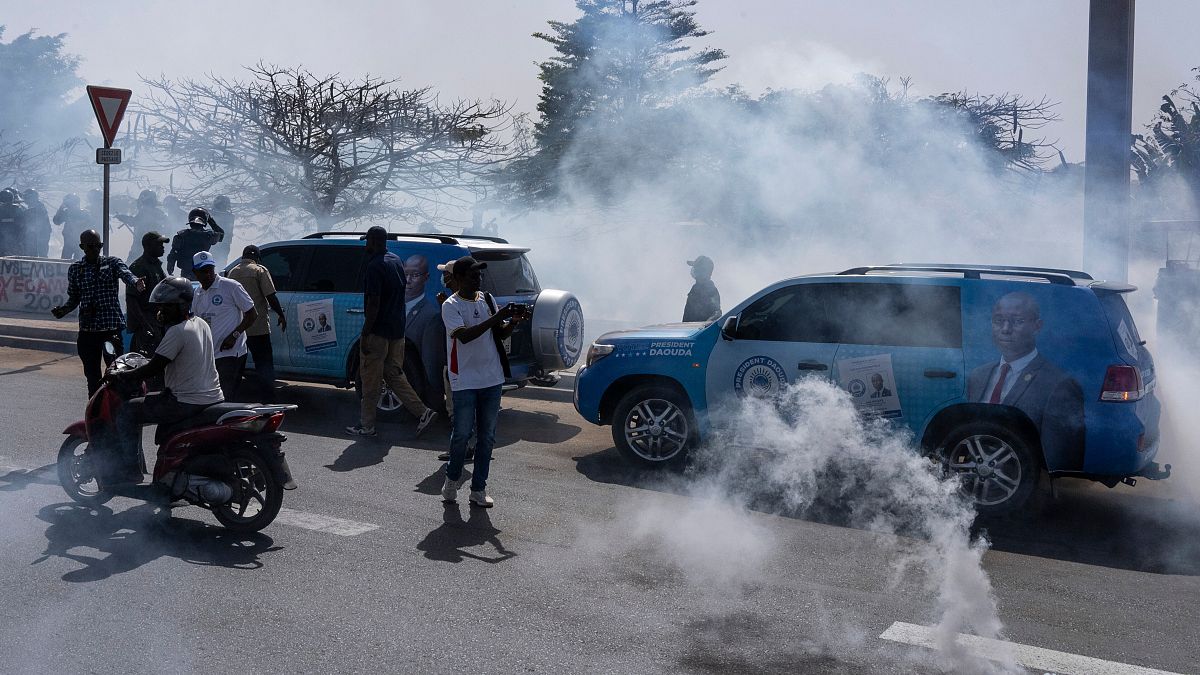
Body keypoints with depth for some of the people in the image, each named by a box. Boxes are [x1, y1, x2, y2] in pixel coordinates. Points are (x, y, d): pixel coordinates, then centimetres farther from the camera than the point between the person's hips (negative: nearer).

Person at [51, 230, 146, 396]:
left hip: (112, 326, -3)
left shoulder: (112, 262, 4)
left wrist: (135, 282, -41)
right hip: (87, 328, 3)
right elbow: (74, 298, 17)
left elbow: (126, 274, -18)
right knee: (91, 373, 7)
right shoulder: (75, 269, 11)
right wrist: (63, 309, -4)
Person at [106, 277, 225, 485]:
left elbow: (152, 369, -17)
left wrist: (119, 376, -6)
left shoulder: (177, 331, -17)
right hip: (213, 397, 10)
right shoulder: (202, 324, 10)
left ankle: (130, 469, 0)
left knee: (127, 412, -1)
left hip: (187, 403, -10)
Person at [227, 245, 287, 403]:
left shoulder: (232, 272, 11)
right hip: (258, 327, -5)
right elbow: (270, 296, -12)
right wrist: (281, 315, -3)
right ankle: (268, 400, -4)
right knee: (265, 364, 0)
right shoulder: (259, 270, -7)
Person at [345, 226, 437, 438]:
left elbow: (374, 303, -21)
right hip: (397, 330, 8)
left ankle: (366, 426, 10)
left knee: (370, 380, 2)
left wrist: (365, 334, -18)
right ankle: (422, 412, 7)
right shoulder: (396, 261, 11)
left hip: (378, 332, -8)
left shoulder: (375, 267, -17)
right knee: (394, 374, 15)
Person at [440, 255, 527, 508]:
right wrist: (496, 318, -26)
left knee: (487, 436, 7)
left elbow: (501, 335, 13)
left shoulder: (487, 299, 10)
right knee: (462, 433, 0)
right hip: (465, 381, -5)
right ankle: (452, 479, 25)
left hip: (492, 379, 5)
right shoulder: (451, 306, -7)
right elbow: (464, 335, -22)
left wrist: (512, 321, -7)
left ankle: (478, 489, 16)